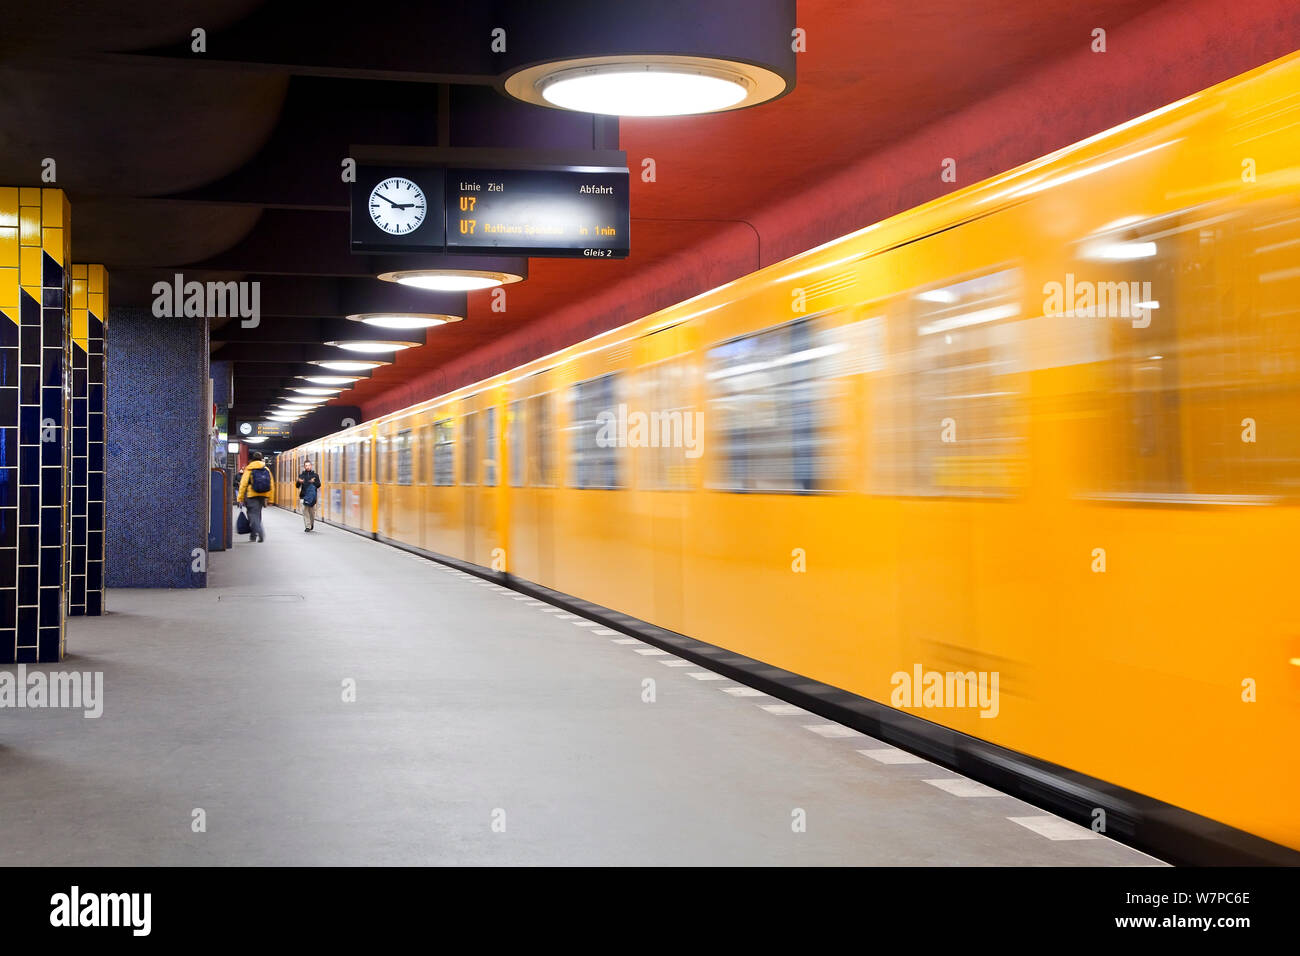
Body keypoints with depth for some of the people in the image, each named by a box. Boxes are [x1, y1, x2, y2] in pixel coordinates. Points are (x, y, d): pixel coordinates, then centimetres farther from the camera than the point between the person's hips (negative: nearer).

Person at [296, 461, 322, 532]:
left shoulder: (315, 475, 9)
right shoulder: (301, 475, 11)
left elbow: (318, 485, 3)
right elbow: (297, 486, 9)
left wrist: (314, 482, -18)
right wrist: (299, 482, -15)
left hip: (312, 496, 0)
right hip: (304, 496, 0)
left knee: (312, 511, 0)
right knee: (305, 511, -7)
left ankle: (312, 524, 24)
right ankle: (307, 526, -6)